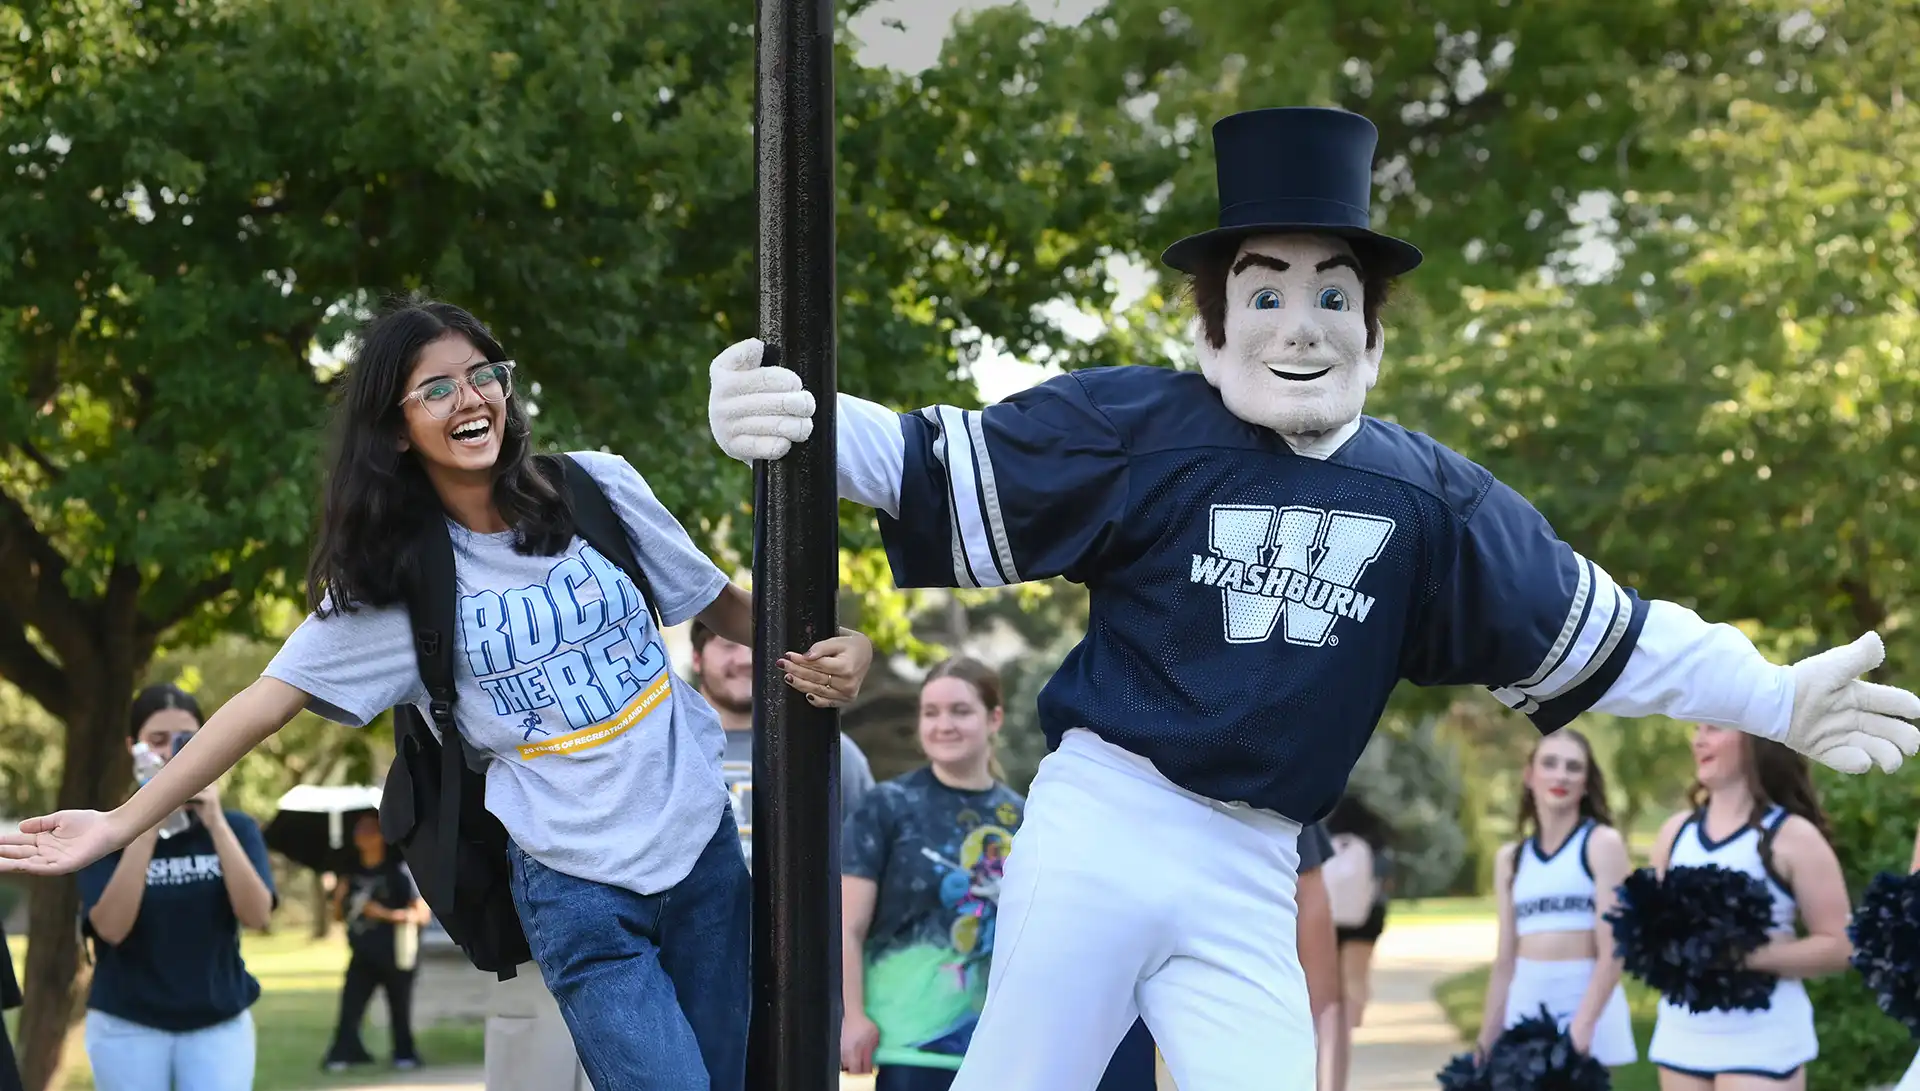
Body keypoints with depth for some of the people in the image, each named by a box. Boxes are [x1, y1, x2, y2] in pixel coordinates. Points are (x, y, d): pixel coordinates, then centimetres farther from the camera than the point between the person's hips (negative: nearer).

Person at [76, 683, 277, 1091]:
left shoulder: (235, 828, 2)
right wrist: (147, 824, -23)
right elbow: (111, 927, -18)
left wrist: (214, 822, -22)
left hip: (219, 1025, 1)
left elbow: (257, 915, -14)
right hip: (128, 1027, -1)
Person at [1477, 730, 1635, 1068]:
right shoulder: (1510, 858, 12)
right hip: (1526, 1009, 5)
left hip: (1588, 1004, -5)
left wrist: (1582, 1027, -20)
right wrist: (1486, 1043, 12)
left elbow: (1612, 951, -10)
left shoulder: (1602, 843, -3)